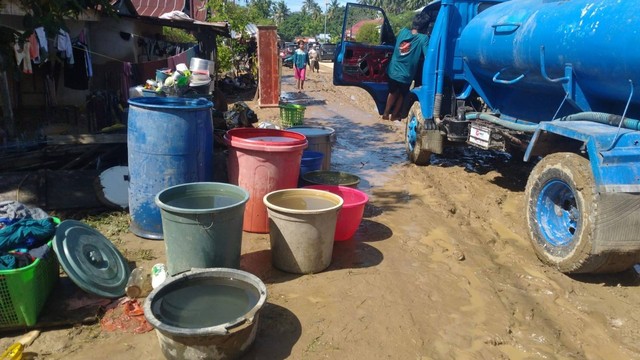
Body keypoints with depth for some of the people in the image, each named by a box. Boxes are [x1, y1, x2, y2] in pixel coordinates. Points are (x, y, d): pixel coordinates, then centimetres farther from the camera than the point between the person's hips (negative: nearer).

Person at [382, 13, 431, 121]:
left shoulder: (403, 31, -1)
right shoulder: (424, 38, -16)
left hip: (393, 70, 4)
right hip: (405, 75, -4)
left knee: (393, 92, 29)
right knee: (402, 94, 25)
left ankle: (386, 113, 34)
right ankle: (394, 115, 36)